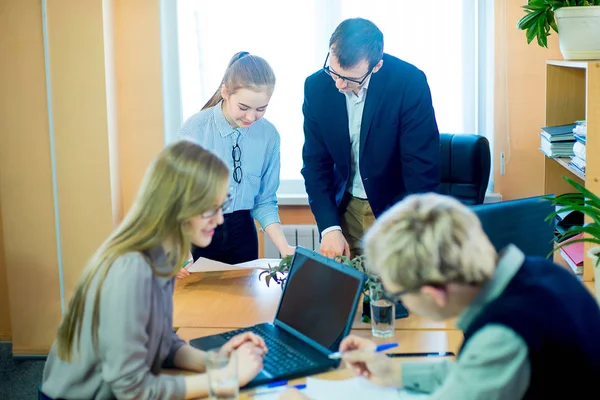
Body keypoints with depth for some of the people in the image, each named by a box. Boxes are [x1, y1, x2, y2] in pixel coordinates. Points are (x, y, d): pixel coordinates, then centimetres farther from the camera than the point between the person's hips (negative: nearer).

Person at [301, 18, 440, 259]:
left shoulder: (410, 82, -21)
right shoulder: (316, 86, -10)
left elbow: (422, 166, -19)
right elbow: (316, 161, -4)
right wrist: (329, 228, -14)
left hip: (396, 206, -3)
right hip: (345, 209, 3)